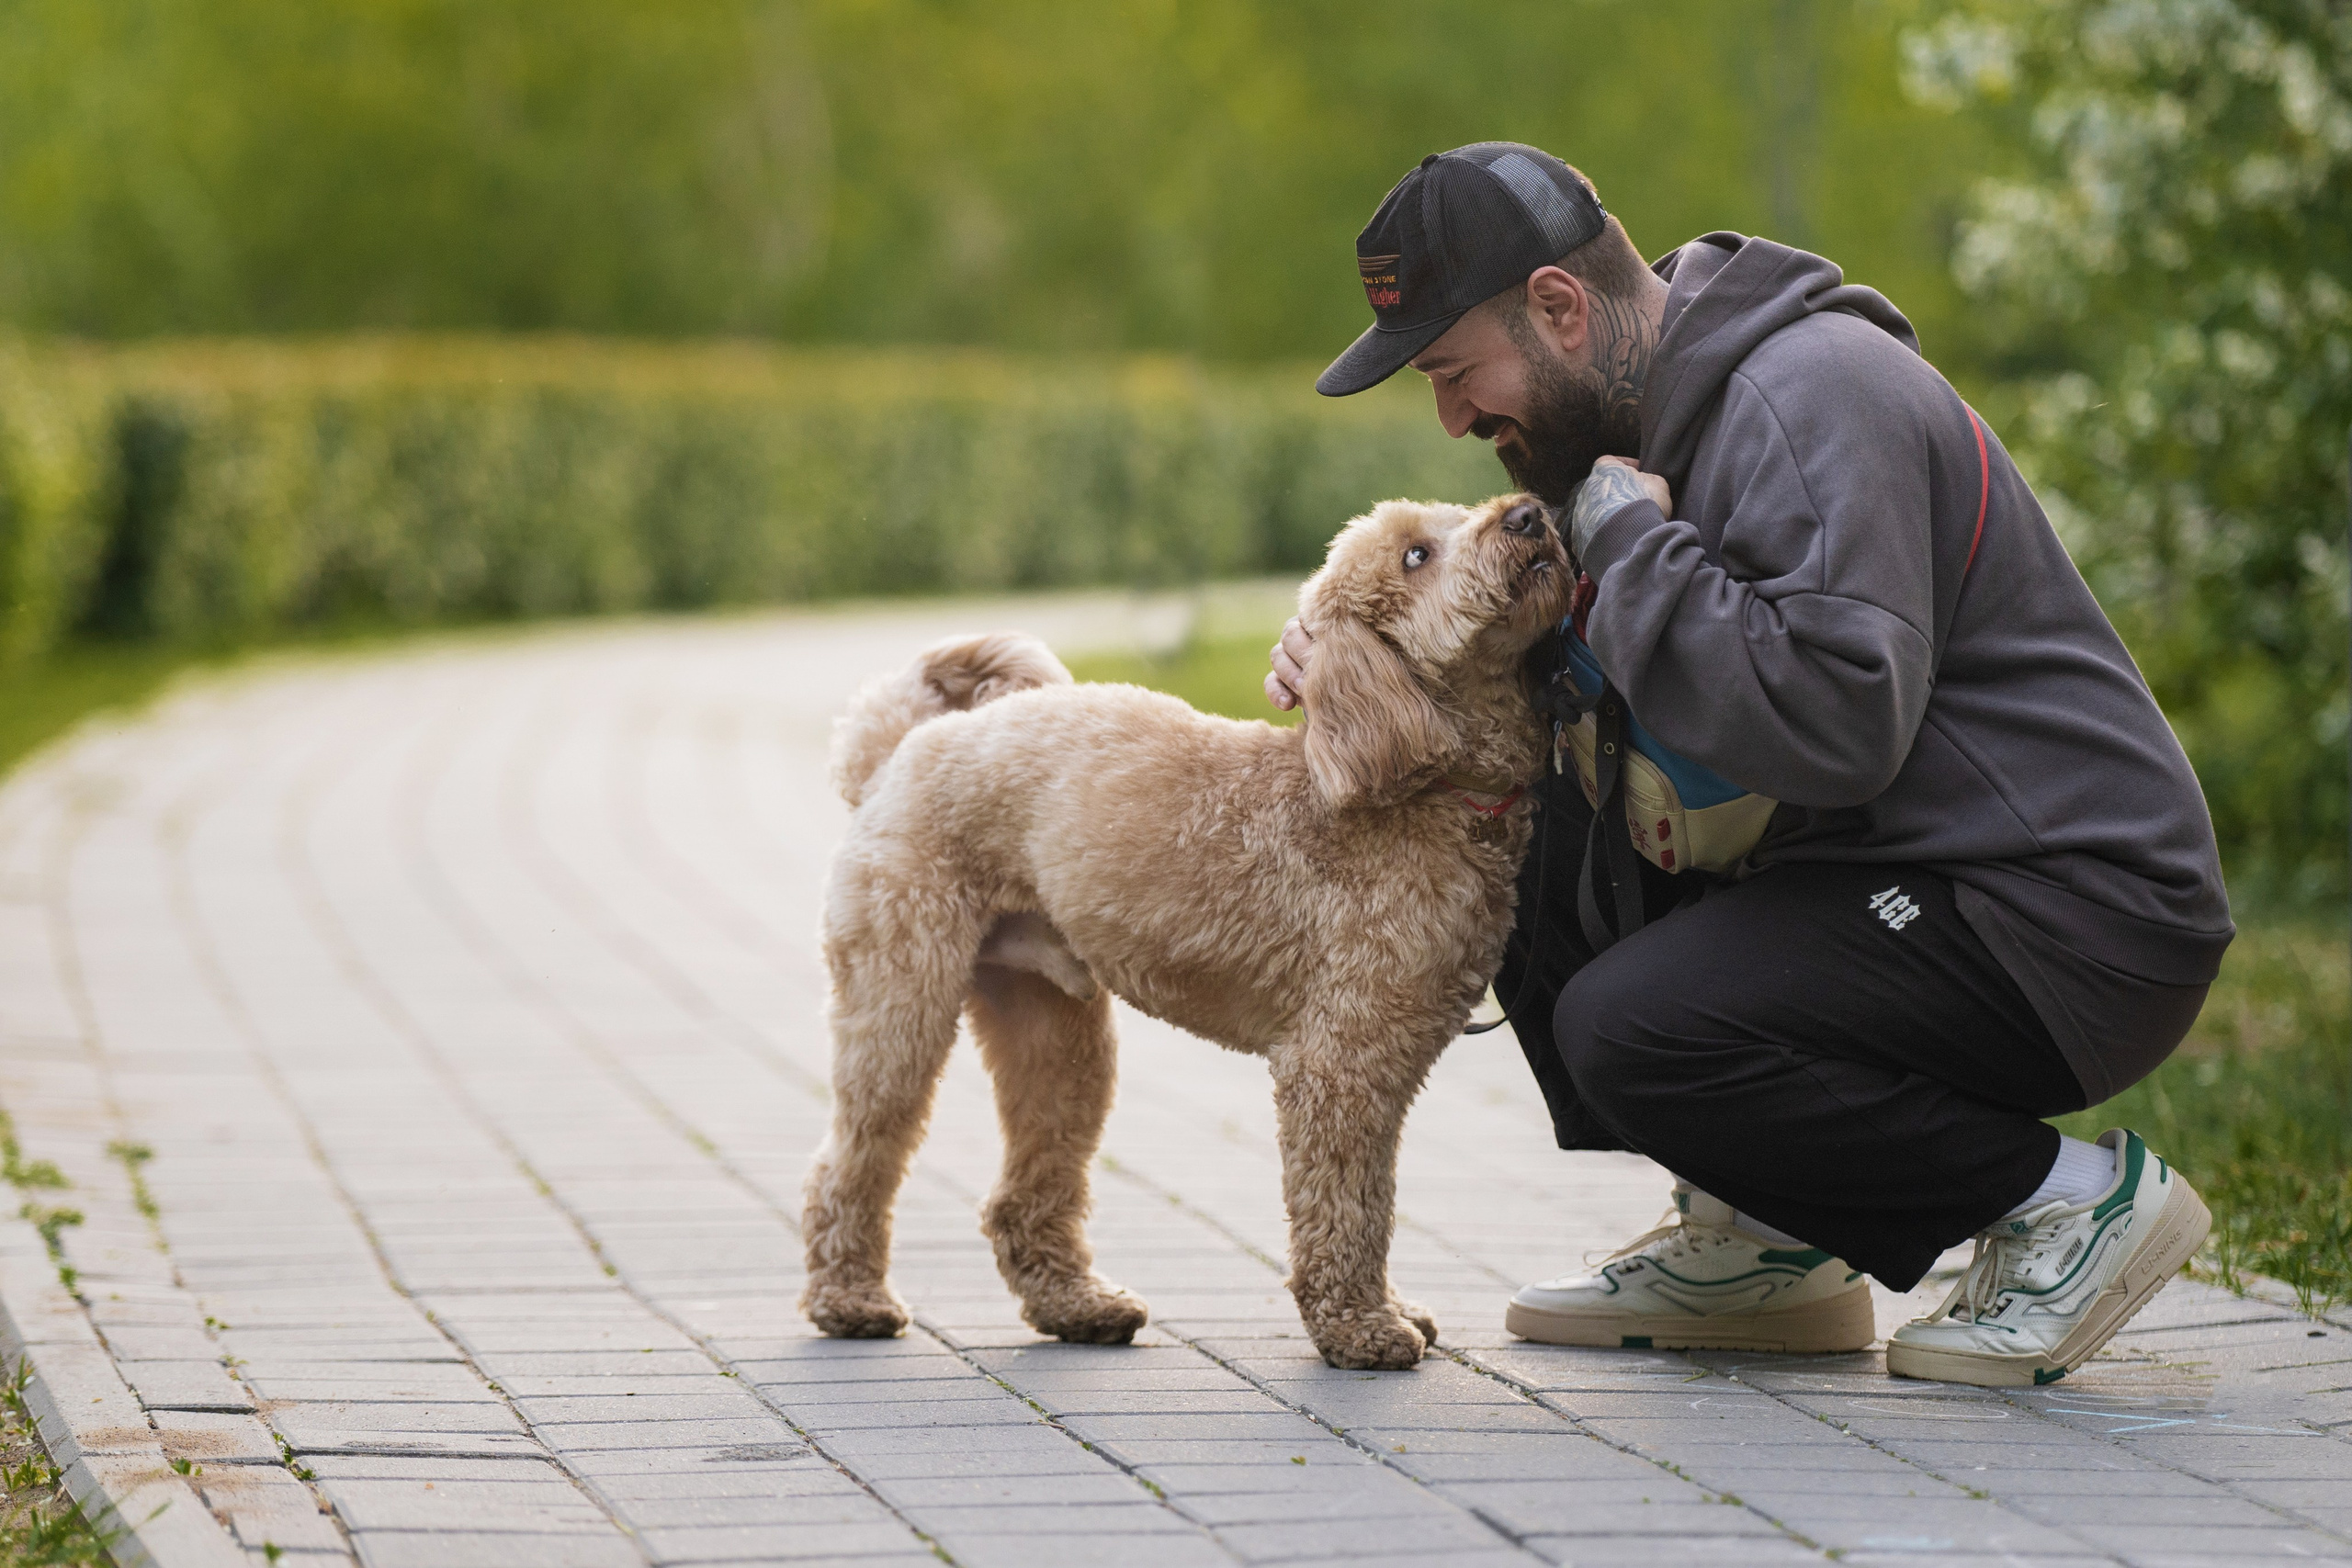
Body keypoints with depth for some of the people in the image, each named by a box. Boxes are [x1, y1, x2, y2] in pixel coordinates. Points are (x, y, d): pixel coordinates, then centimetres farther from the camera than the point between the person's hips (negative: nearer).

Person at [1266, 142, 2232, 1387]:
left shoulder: (1813, 398, -20)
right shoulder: (1636, 419, 12)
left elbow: (1833, 723, -33)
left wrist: (1627, 538, -22)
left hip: (2075, 927, -10)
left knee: (1628, 1029, -24)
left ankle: (2069, 1196, -8)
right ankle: (1757, 1238, 11)